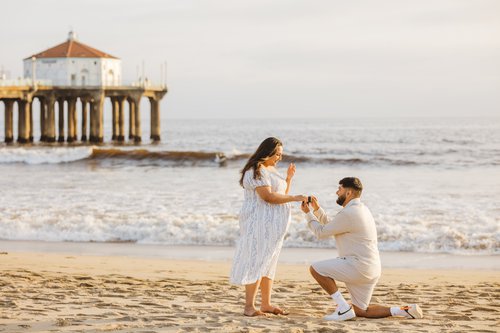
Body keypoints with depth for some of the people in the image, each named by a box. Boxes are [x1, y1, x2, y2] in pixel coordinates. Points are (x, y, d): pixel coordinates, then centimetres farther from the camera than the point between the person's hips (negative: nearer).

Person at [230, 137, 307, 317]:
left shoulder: (271, 170, 16)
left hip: (272, 224, 10)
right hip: (259, 223, -10)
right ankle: (249, 306, -13)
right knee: (257, 262, -12)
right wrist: (294, 198, -20)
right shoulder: (256, 171, -15)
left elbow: (282, 195, 21)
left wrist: (289, 177, 7)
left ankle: (266, 304, 12)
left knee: (268, 263, 9)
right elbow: (268, 196, -23)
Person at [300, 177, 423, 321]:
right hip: (370, 270, 10)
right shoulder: (361, 209, 16)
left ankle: (344, 309, -7)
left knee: (316, 269, -6)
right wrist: (317, 209, 19)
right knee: (360, 311, 17)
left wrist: (308, 213, 5)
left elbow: (321, 232, -8)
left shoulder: (348, 214, -16)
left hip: (358, 266, -10)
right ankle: (404, 310, 5)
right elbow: (330, 228, 22)